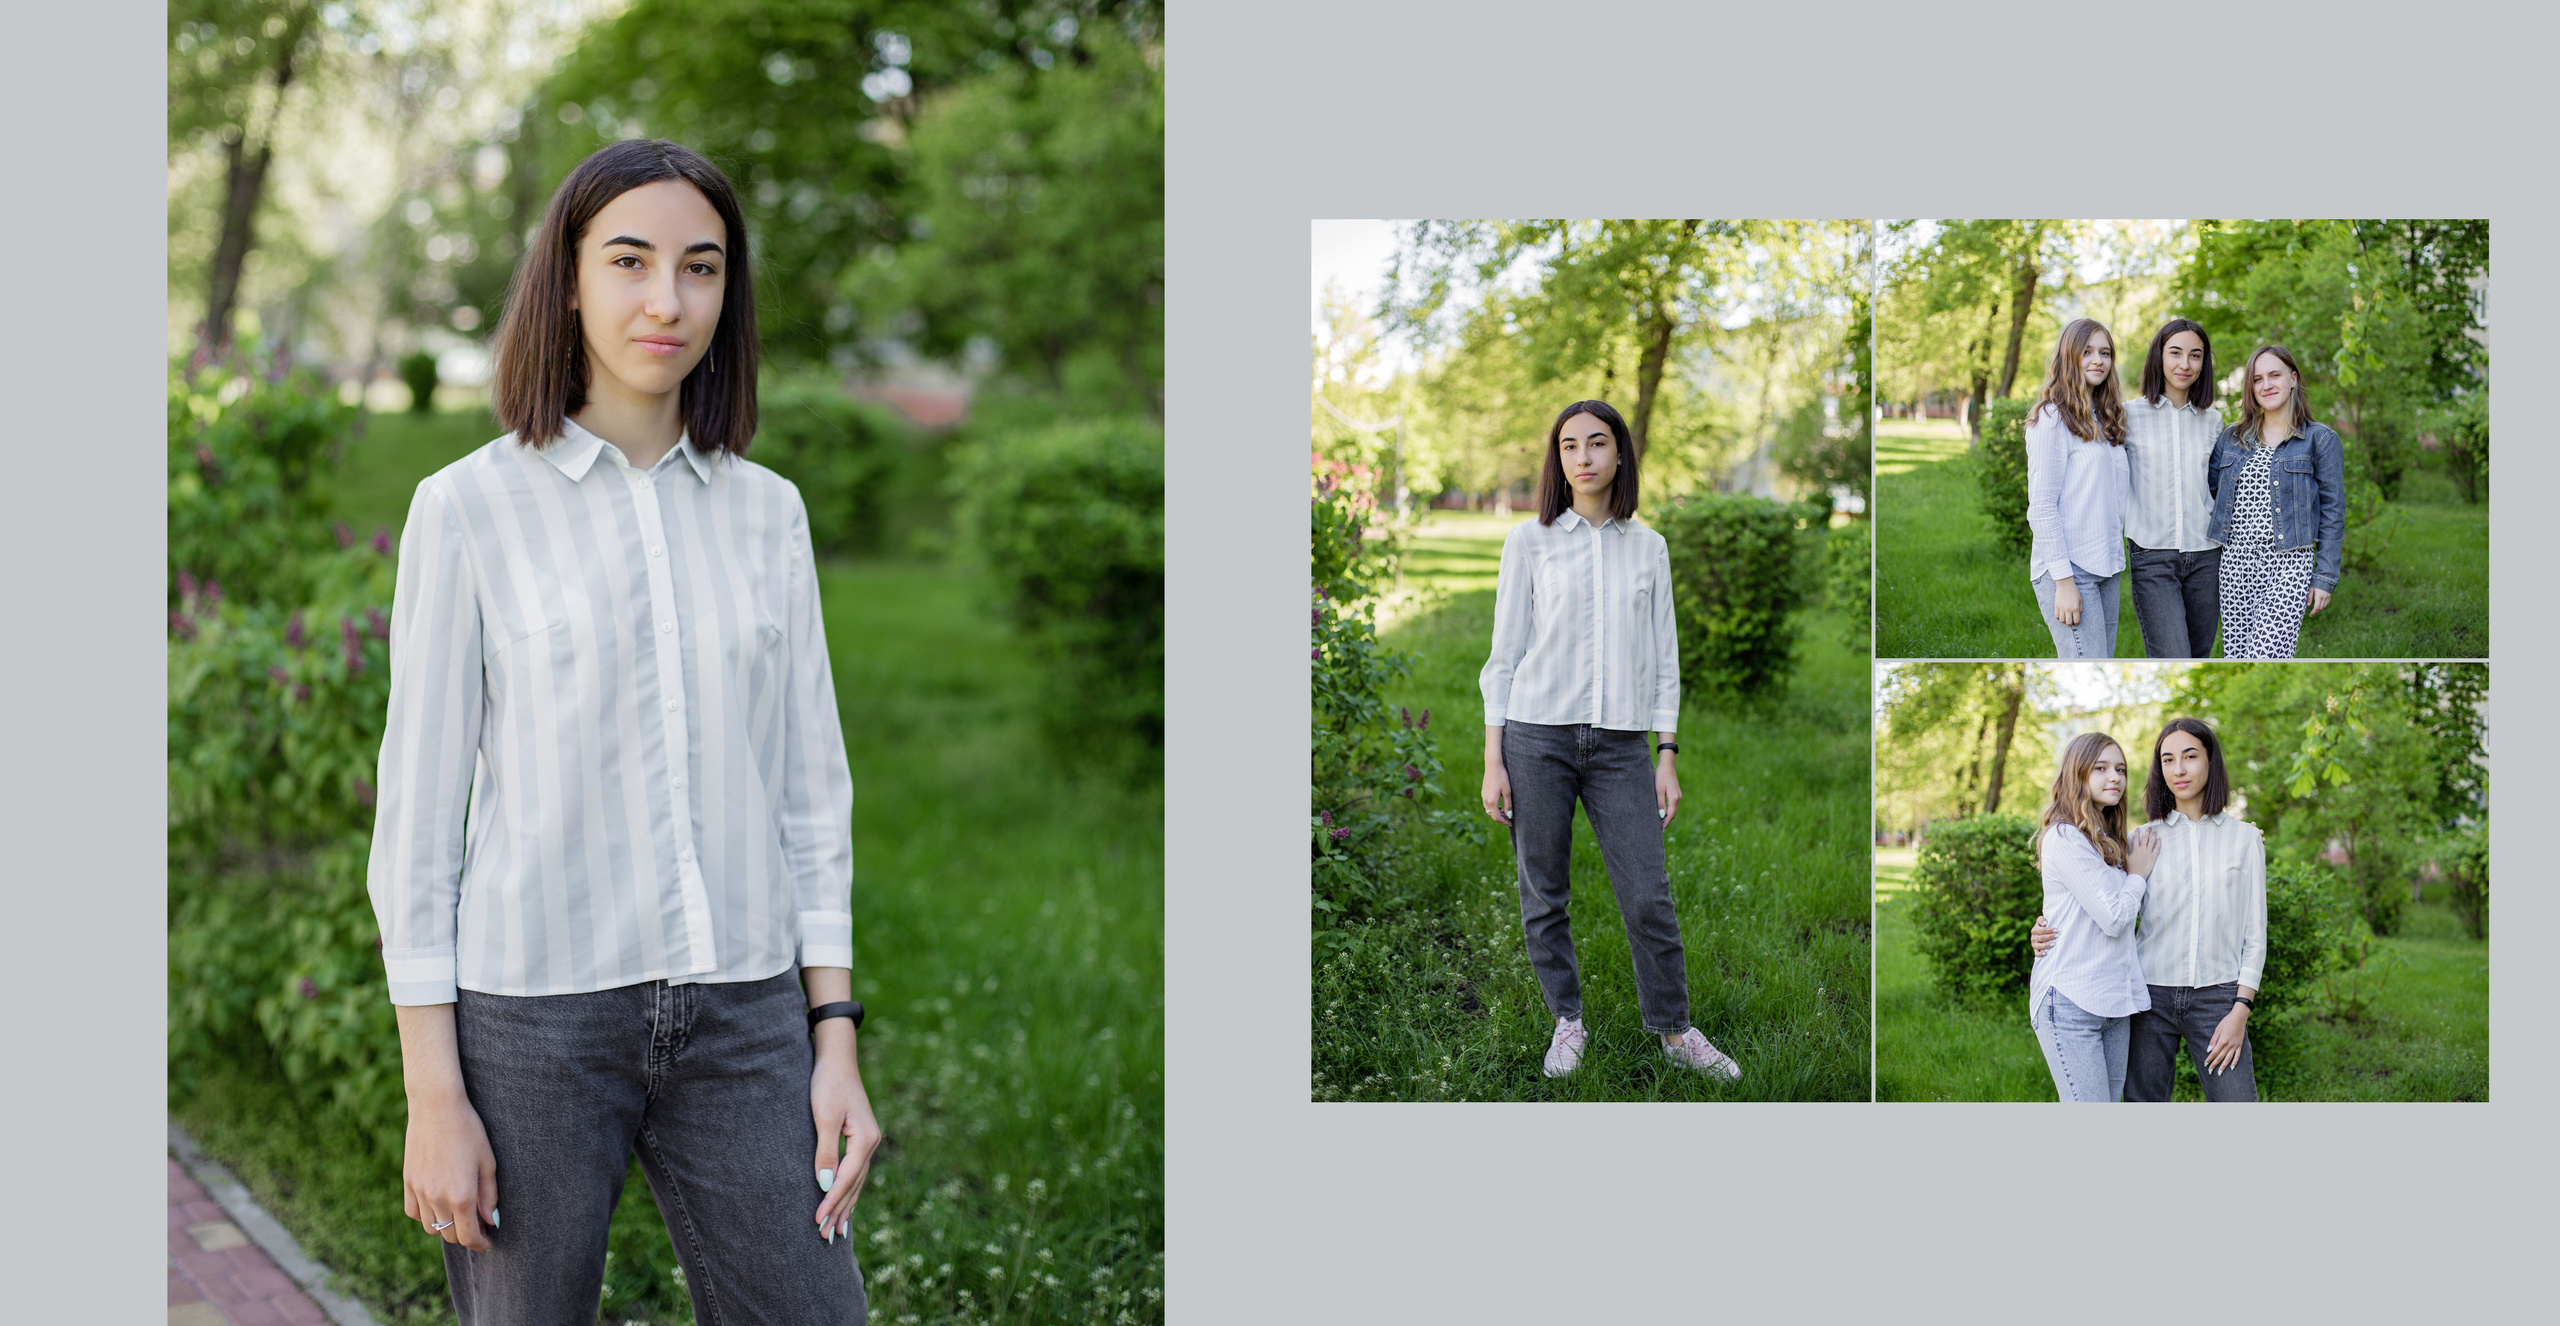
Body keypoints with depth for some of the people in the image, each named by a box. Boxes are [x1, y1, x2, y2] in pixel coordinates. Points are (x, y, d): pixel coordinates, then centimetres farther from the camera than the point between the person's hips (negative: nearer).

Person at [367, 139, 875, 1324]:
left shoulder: (765, 513, 7)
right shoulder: (469, 507, -3)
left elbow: (806, 785, 9)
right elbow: (420, 804, -4)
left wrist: (836, 1043, 2)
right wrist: (432, 1095, -8)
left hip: (739, 1014, 3)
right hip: (534, 1005, -3)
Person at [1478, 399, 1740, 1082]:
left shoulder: (1648, 547, 10)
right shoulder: (1530, 541, 4)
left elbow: (1664, 657, 12)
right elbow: (1505, 652, 4)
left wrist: (1668, 757, 5)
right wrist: (1493, 761, -1)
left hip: (1620, 744, 1)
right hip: (1537, 737, -1)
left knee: (1649, 897, -2)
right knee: (1544, 895, 3)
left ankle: (1673, 1030, 14)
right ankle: (1567, 1021, 20)